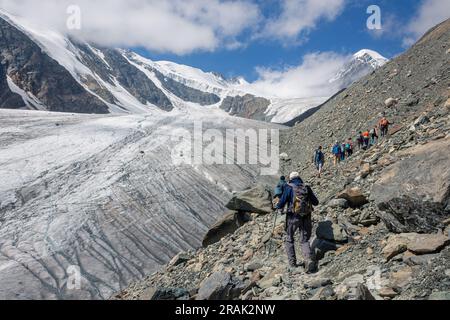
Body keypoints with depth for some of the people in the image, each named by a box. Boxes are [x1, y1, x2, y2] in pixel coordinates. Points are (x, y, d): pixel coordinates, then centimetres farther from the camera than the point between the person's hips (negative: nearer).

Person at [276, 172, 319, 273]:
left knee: (289, 239, 17)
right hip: (306, 218, 3)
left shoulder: (289, 188, -4)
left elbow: (282, 202, -8)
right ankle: (309, 260, -12)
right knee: (305, 241, 11)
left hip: (293, 217, -2)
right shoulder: (307, 188, 5)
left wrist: (278, 207, 15)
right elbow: (316, 202, 10)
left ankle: (292, 262, 16)